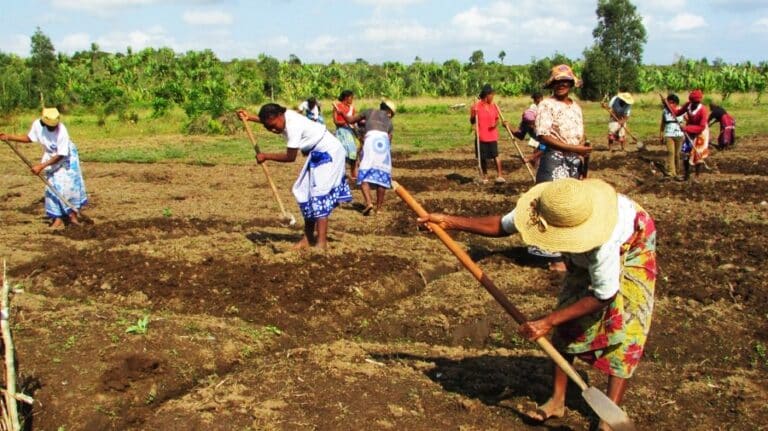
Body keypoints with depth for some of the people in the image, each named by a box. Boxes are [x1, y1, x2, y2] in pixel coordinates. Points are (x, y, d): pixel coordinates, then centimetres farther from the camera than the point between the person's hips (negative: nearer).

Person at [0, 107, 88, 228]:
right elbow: (29, 138, 3)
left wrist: (41, 166, -28)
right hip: (51, 158, 3)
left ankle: (72, 215, 11)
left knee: (70, 185, -6)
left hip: (67, 157, -3)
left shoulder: (62, 131, -31)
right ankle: (58, 219, 1)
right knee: (53, 186, -4)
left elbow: (60, 155, -27)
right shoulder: (37, 124, -19)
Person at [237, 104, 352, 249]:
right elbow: (269, 120, 23)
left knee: (319, 192, -16)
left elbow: (290, 157, -25)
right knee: (306, 192, 8)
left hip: (328, 153, -10)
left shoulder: (292, 127, -30)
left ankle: (322, 242, -18)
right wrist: (250, 118, 18)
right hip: (318, 153, 10)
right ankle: (308, 237, 12)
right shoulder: (284, 117, -3)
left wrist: (266, 156, -17)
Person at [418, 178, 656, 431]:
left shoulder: (602, 244, -48)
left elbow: (603, 296, -33)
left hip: (631, 247, -5)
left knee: (621, 329, -15)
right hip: (584, 257, 6)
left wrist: (548, 321, -35)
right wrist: (449, 222, -20)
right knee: (567, 323, 0)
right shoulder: (544, 208, -34)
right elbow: (502, 226, -15)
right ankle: (557, 400, 8)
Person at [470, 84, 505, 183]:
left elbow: (497, 119, 15)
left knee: (495, 155, -9)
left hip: (492, 136, 1)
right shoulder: (476, 106, -6)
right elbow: (472, 122, -1)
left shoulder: (493, 106, 5)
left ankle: (499, 175, -7)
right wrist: (473, 115, -21)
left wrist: (496, 124, -7)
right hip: (481, 136, -1)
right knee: (483, 157, 9)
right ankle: (485, 176, 21)